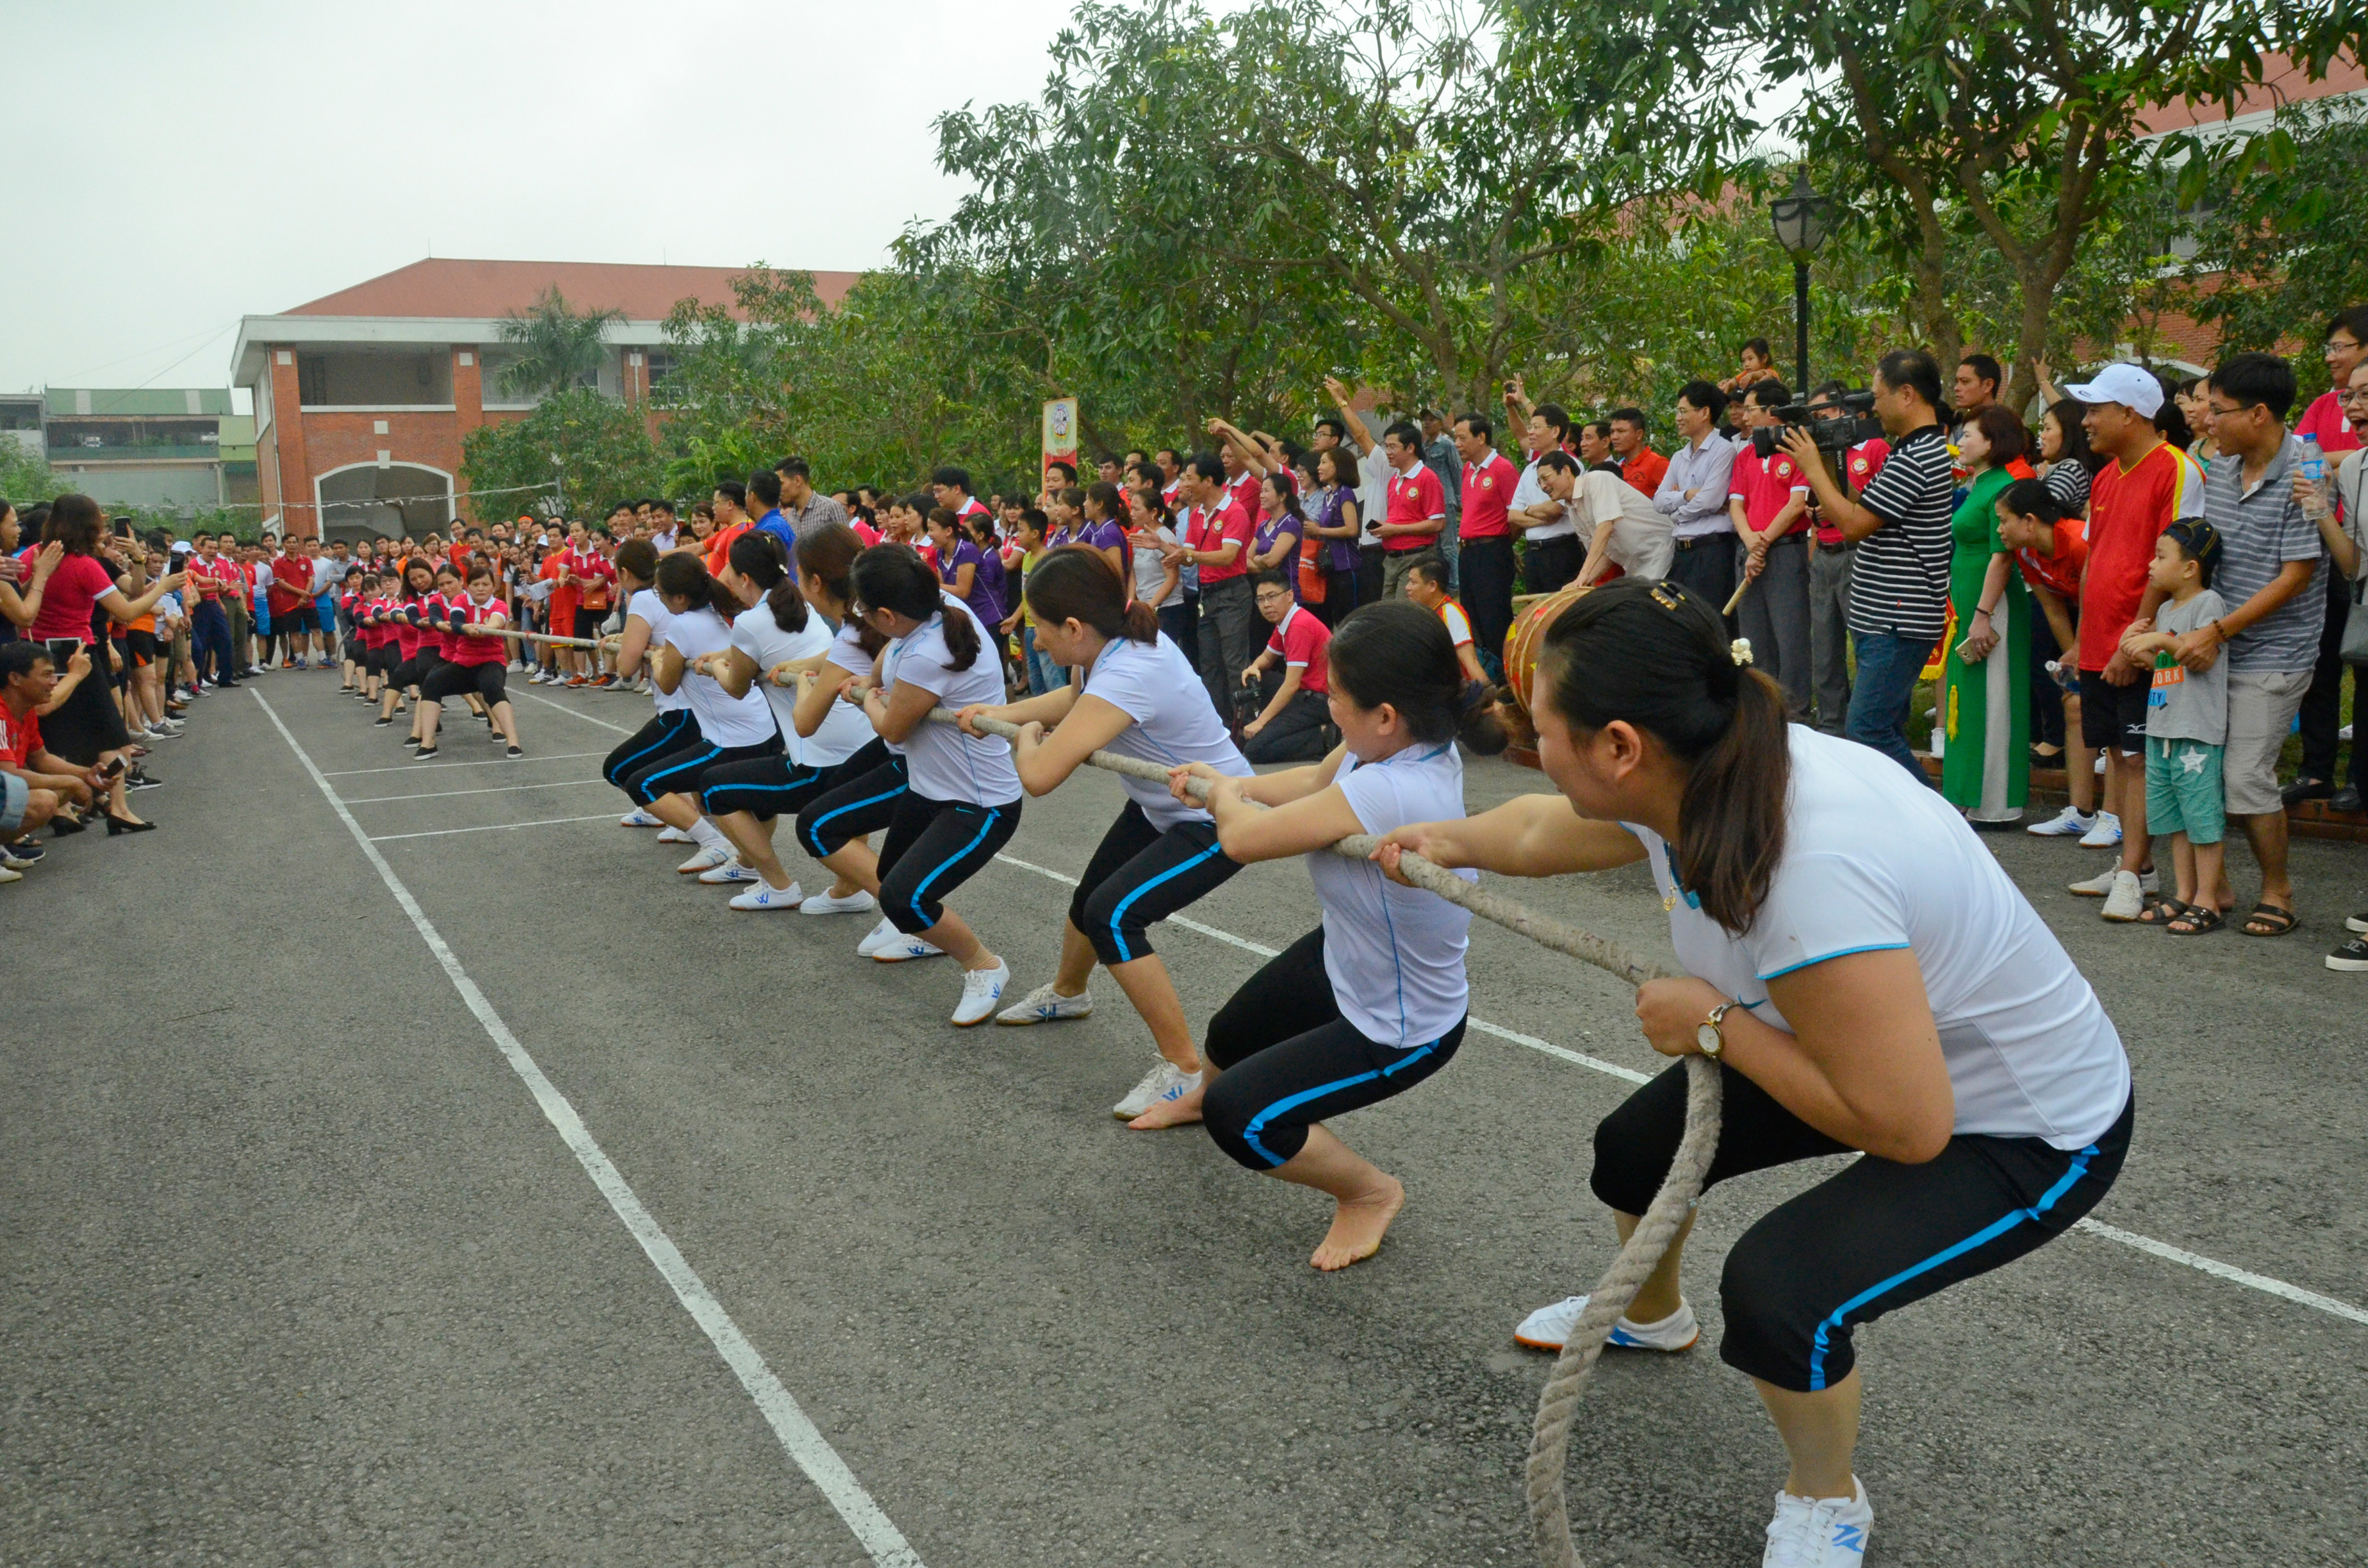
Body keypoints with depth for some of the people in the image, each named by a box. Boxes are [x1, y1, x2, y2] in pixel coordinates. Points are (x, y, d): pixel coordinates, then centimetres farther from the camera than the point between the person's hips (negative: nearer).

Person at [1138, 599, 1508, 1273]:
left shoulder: (1388, 792, -44)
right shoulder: (1407, 738, -18)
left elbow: (1243, 838, -30)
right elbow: (1318, 778, 7)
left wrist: (1225, 797, -9)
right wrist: (1230, 785, 4)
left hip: (1398, 1029, -9)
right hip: (1341, 961, 9)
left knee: (1239, 1117, -14)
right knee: (1227, 1039, 28)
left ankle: (1370, 1192, 13)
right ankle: (1204, 1094, 66)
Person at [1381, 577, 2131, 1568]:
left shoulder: (1811, 867, -41)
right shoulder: (1688, 777, -16)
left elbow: (1907, 1128, -33)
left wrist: (1714, 1024, -25)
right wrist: (1454, 842, 19)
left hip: (2036, 1131, -8)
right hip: (1886, 1046, 8)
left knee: (1778, 1290, -27)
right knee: (1634, 1147, 16)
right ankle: (1653, 1318, 51)